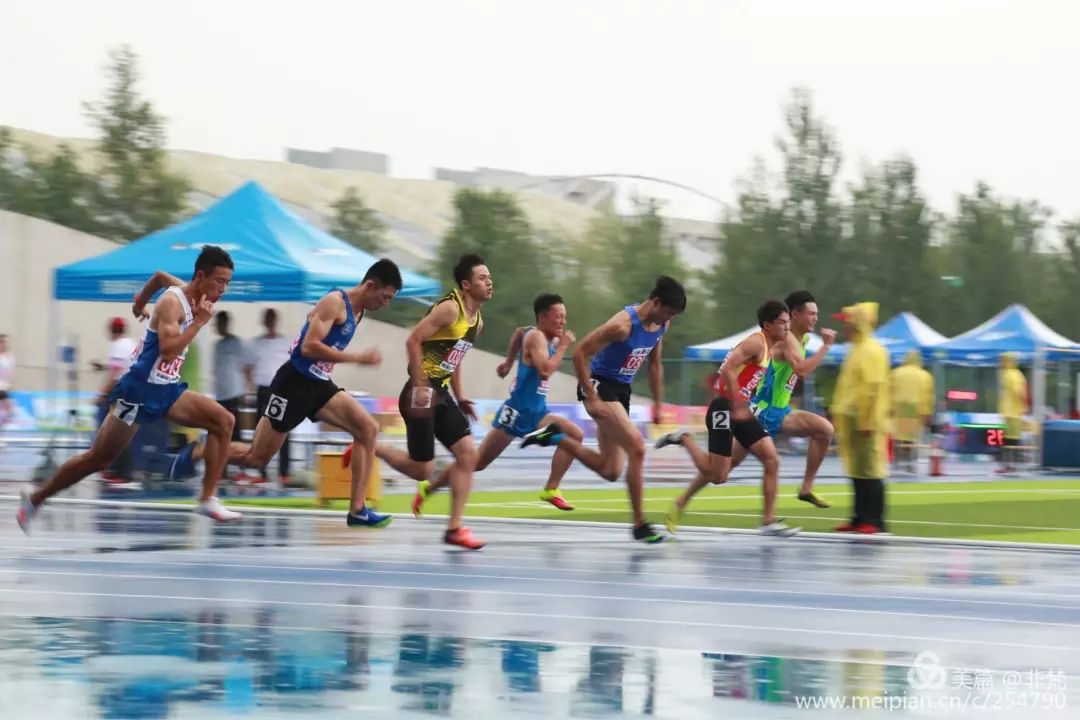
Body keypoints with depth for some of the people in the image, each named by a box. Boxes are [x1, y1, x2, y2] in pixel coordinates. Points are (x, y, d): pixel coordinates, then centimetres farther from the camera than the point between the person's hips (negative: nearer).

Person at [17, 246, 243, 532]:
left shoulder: (194, 296, 6)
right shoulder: (172, 302, -20)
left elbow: (160, 276, 27)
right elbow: (168, 350, -33)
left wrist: (140, 302, 43)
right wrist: (199, 322, -28)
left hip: (167, 388, 8)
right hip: (140, 389, -8)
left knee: (223, 420, -7)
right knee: (98, 459, -1)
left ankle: (207, 500, -6)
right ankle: (34, 500, 14)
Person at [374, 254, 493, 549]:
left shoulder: (477, 321, 13)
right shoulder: (450, 309, -15)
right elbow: (413, 341, -20)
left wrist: (459, 398, 16)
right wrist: (420, 387, -23)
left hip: (442, 394, 9)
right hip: (422, 392, -9)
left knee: (468, 455, -2)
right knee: (422, 469, -5)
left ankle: (455, 528, 1)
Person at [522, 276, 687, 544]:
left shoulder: (661, 325, 2)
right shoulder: (624, 324, -23)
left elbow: (655, 364, 19)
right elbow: (580, 353, -22)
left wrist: (658, 403, 16)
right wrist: (591, 399, -23)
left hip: (621, 391, 9)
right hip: (599, 386, -9)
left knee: (610, 472, 8)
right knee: (637, 447, -20)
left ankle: (554, 437, 24)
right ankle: (640, 525, -13)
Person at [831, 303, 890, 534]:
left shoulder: (872, 351, -12)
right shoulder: (857, 349, 19)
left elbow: (873, 389, -19)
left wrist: (867, 422, -22)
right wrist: (840, 415, 21)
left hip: (864, 422, -10)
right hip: (851, 421, 10)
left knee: (869, 472, -8)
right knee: (856, 471, 11)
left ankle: (875, 521, -7)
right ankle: (860, 518, 15)